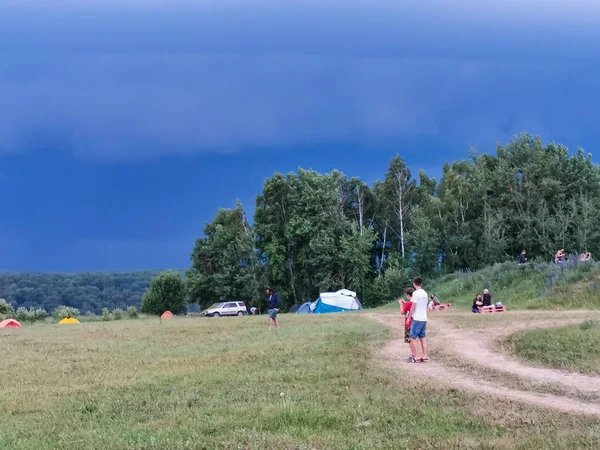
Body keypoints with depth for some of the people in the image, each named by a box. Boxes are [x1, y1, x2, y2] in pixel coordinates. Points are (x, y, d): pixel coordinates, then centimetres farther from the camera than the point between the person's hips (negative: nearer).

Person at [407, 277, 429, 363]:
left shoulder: (416, 293, -13)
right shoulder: (425, 293, 11)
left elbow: (413, 307, -14)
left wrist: (409, 317, -7)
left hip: (417, 319, -8)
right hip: (424, 319, 8)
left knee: (412, 338, -2)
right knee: (423, 338, 11)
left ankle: (415, 357, -5)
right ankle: (424, 357, 8)